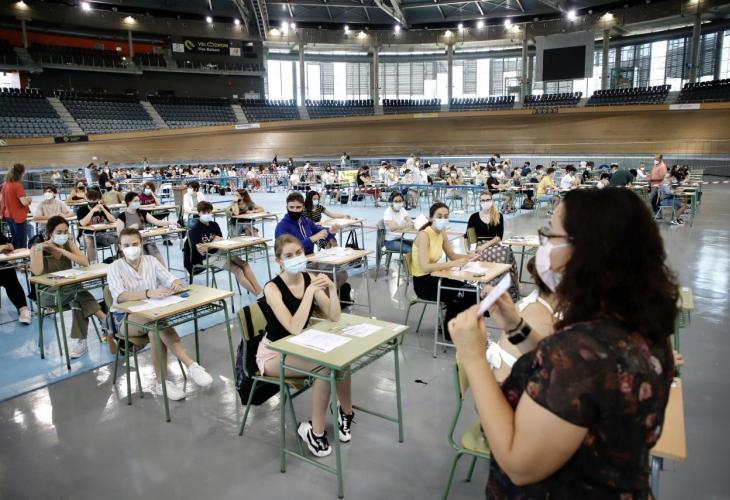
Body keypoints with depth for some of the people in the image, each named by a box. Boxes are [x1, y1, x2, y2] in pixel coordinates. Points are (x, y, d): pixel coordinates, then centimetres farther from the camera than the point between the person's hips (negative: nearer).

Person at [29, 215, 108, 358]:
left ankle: (79, 341, -27)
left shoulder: (69, 243, 2)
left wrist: (61, 250, -18)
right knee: (78, 292, -32)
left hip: (69, 291, 3)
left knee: (78, 300, -31)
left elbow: (85, 262, -14)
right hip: (48, 294, -3)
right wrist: (39, 248, -25)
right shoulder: (39, 248, -7)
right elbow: (37, 272, -24)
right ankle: (105, 320, -26)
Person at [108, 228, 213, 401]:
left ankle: (162, 383, -33)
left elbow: (170, 279, -6)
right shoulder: (115, 267, -8)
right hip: (125, 318, -3)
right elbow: (119, 296, -26)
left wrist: (176, 284, -32)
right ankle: (191, 365, -39)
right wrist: (148, 293, -42)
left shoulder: (151, 260, 3)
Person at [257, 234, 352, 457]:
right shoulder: (272, 288, -23)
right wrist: (310, 291, -35)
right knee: (325, 367, -28)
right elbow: (295, 328, -33)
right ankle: (314, 430, -11)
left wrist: (332, 289, -25)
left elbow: (334, 317, -10)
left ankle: (345, 412, 4)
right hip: (273, 353, -5)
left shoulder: (310, 278, -6)